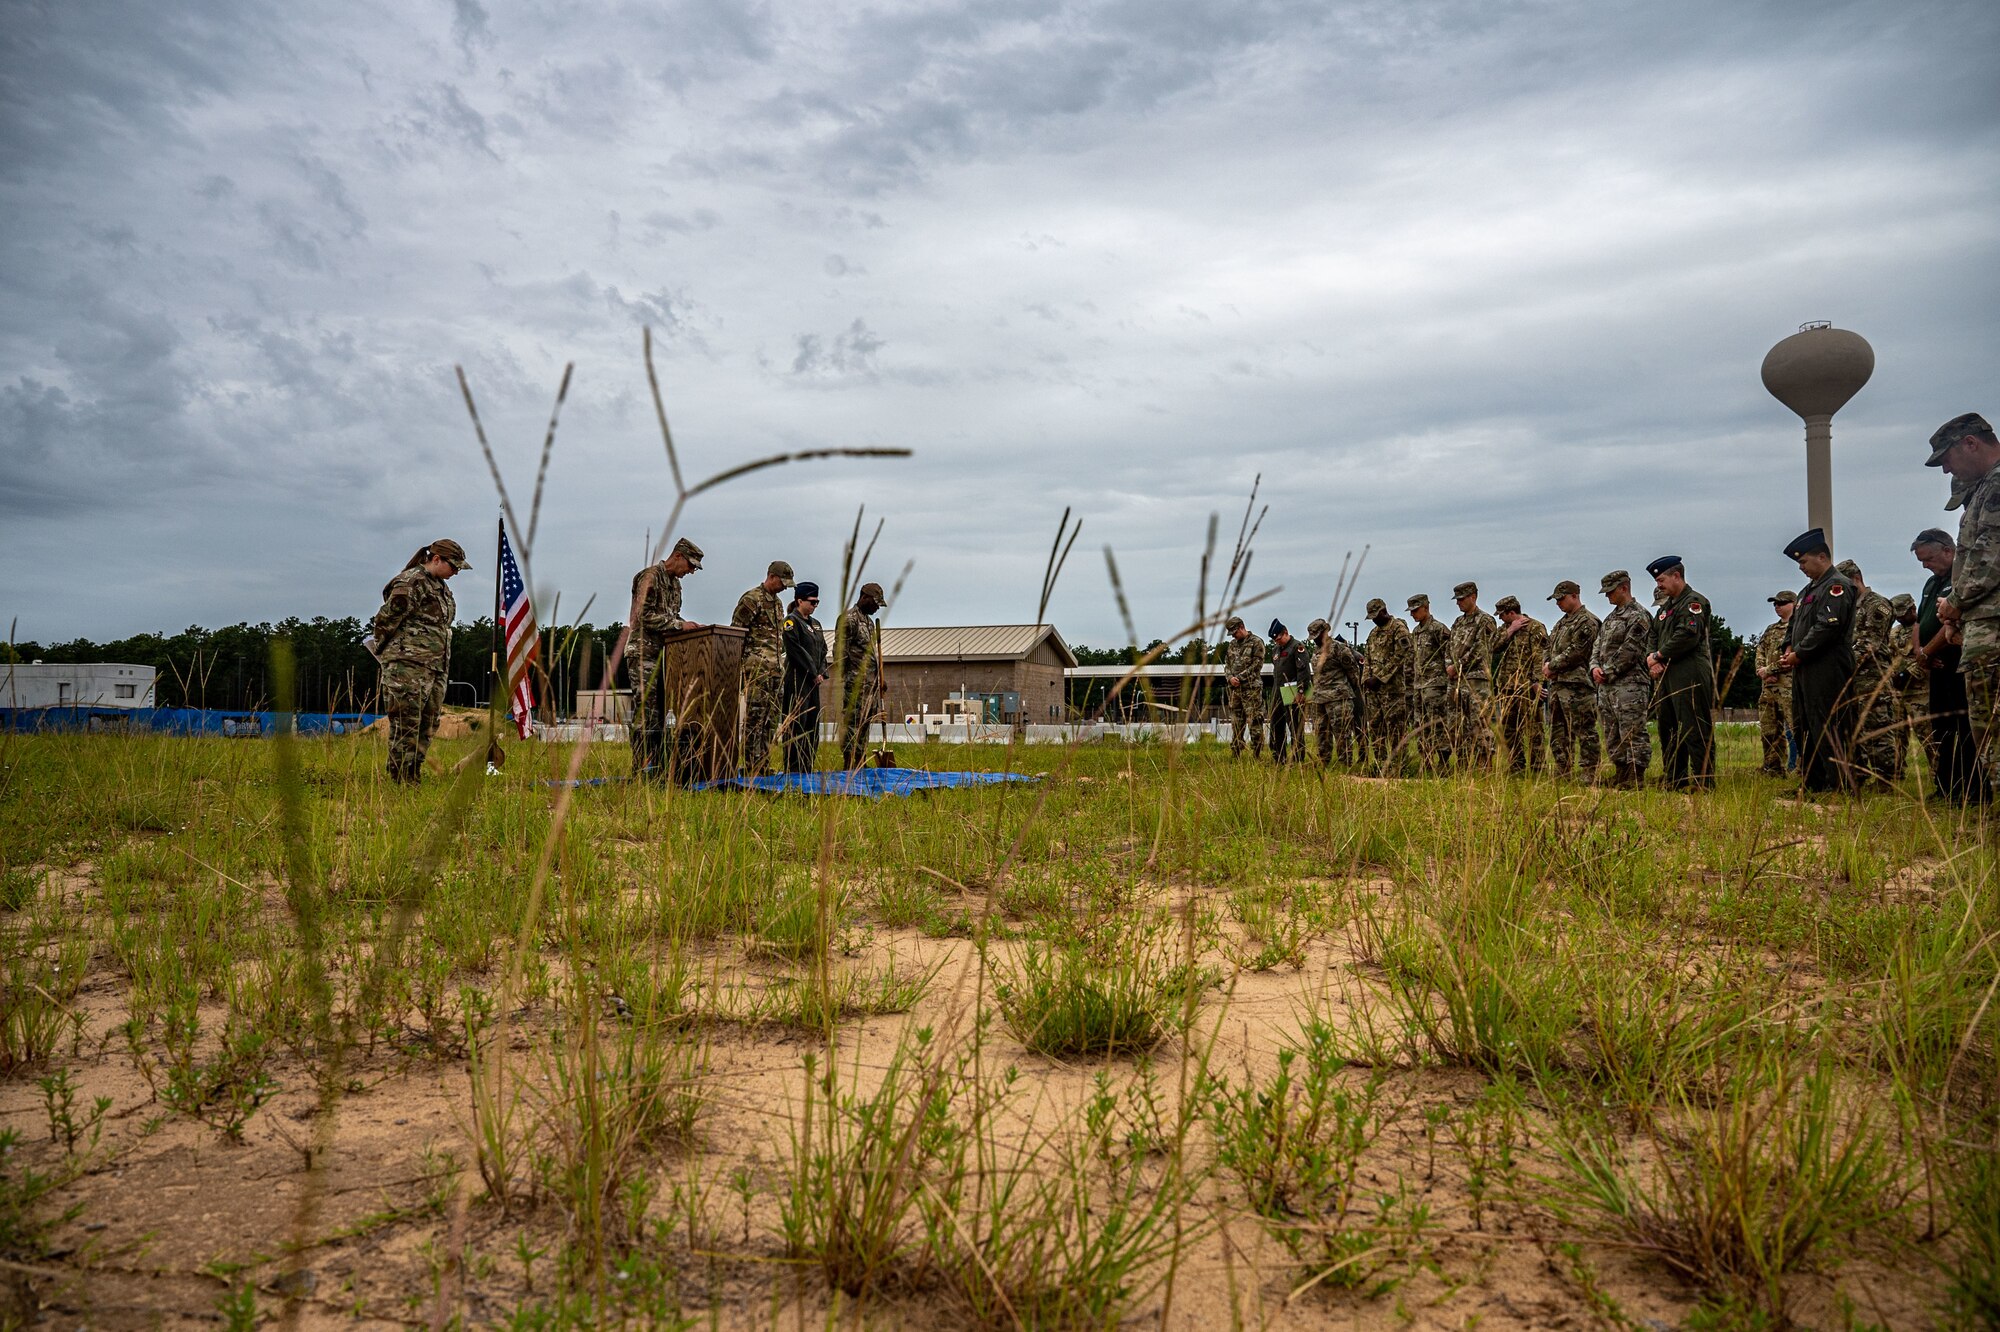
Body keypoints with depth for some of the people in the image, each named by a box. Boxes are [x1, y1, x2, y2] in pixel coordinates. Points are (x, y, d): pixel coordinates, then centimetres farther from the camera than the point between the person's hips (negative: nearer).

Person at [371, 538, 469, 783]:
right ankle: (400, 782, -5)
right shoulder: (411, 582, -10)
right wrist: (386, 651, 3)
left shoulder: (442, 588, 20)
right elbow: (385, 620, -11)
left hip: (436, 668, 9)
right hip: (409, 665, -9)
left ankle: (414, 779, 15)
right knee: (406, 726, -8)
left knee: (427, 726, 9)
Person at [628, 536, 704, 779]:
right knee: (644, 710, -10)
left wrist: (688, 626, 4)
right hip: (644, 652, -9)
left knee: (660, 710, 10)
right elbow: (645, 616, -20)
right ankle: (642, 768, -9)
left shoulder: (675, 583, 17)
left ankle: (658, 766, 14)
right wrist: (679, 625, -18)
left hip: (662, 652, 10)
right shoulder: (650, 577, -12)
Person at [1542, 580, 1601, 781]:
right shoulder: (1562, 622, 22)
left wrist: (1552, 666, -8)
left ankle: (1588, 774, -6)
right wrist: (1546, 665, 2)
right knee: (1557, 732, 13)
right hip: (1557, 684, 10)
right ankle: (1562, 773, 20)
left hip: (1576, 684, -10)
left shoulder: (1587, 621, -9)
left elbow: (1575, 652, -17)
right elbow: (1550, 648, 23)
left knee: (1584, 732, -7)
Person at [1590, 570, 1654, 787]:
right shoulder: (1611, 617, 20)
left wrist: (1608, 673, -12)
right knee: (1612, 735, 12)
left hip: (1629, 685, -9)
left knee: (1633, 734, -8)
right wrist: (1595, 667, 0)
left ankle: (1636, 778, -7)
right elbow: (1598, 645, 19)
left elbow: (1629, 651, -16)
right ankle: (1620, 775, 18)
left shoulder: (1638, 616, -8)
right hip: (1607, 687, 9)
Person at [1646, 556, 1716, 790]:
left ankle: (1705, 785, -5)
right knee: (1668, 731, 13)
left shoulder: (1694, 602, -8)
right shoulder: (1666, 606, 21)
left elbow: (1687, 636, -20)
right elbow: (1654, 637, 20)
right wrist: (1652, 661, 0)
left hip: (1690, 677, -10)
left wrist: (1658, 656, -10)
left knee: (1696, 732, -8)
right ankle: (1674, 783, 21)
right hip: (1667, 676, 10)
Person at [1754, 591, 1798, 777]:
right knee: (1768, 729, 12)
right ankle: (1773, 767, 20)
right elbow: (1760, 652, 16)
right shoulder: (1771, 630, 21)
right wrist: (1762, 671, -3)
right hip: (1768, 685, 8)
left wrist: (1769, 669, -12)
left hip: (1789, 685, -8)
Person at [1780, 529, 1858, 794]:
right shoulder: (1809, 589, 20)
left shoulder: (1837, 585, -10)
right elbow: (1794, 622, 23)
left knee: (1827, 730, -9)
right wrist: (1789, 649, 5)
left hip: (1827, 670, -10)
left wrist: (1799, 655, -16)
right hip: (1805, 670, 10)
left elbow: (1828, 627, -20)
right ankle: (1812, 785, 20)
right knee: (1805, 729, 13)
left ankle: (1840, 786, -5)